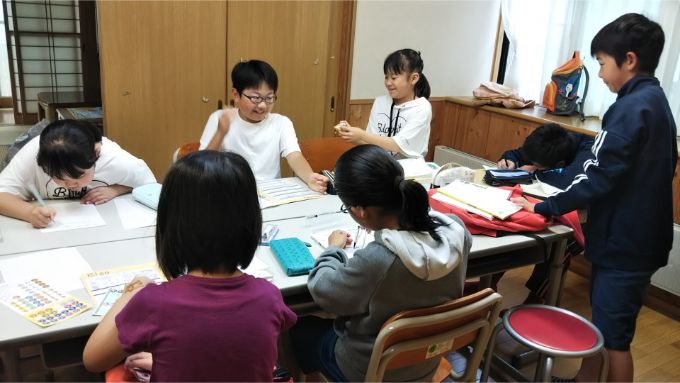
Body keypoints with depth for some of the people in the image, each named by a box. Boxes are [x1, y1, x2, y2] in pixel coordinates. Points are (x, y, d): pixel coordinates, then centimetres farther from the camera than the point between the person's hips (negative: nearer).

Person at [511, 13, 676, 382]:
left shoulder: (631, 107, -19)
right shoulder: (655, 101, 11)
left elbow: (598, 177, -23)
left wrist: (544, 207, -15)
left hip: (623, 242, -9)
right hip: (639, 236, 9)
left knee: (614, 336, 5)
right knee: (600, 323, 20)